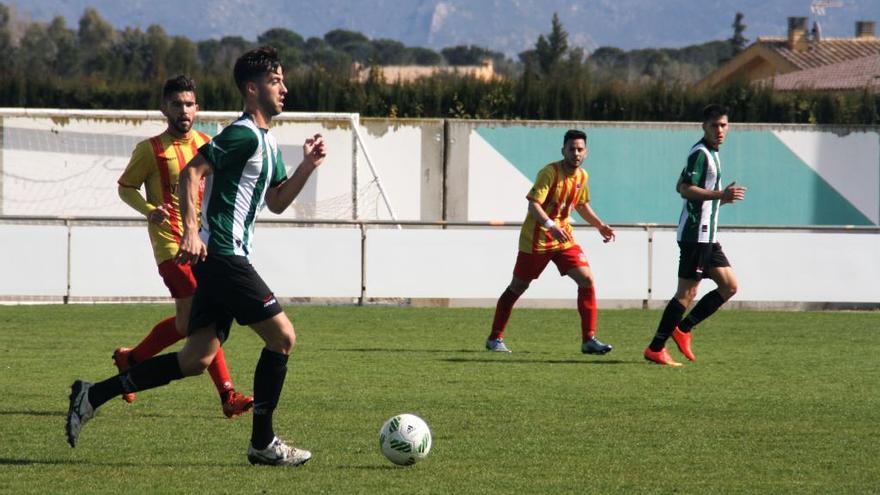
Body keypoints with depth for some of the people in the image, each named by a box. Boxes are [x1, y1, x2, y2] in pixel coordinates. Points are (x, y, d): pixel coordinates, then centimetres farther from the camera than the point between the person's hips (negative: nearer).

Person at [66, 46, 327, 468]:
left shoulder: (267, 143, 20)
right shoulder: (244, 134, -12)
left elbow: (276, 202, 26)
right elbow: (191, 172, -19)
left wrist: (308, 165, 12)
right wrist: (191, 230, -27)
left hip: (219, 259, 10)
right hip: (222, 255, -10)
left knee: (196, 359, 6)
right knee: (282, 336, -7)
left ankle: (92, 396, 6)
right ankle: (263, 442, 0)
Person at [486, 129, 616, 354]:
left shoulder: (582, 176, 5)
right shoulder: (550, 172, -18)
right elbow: (533, 204, -26)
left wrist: (599, 225, 14)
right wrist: (551, 226, -39)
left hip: (564, 239, 6)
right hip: (536, 239, -6)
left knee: (586, 279, -9)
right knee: (517, 287, 4)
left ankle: (589, 340, -6)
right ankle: (495, 338, 17)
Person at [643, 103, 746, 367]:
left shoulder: (711, 153, 18)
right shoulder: (700, 153, -13)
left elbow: (682, 186, 26)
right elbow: (685, 188, -24)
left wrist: (722, 197, 21)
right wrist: (720, 194, -29)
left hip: (707, 235, 10)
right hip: (695, 233, -10)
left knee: (729, 286, 10)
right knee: (687, 292, -9)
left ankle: (683, 328, 13)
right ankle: (655, 349, -5)